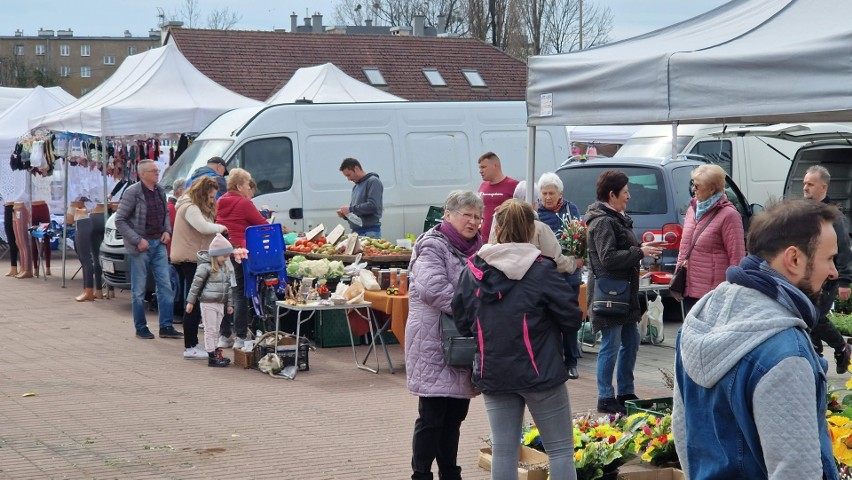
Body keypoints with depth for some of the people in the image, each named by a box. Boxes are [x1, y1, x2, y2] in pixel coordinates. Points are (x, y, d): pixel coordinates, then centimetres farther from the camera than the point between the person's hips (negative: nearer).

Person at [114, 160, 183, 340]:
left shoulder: (160, 191, 8)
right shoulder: (132, 193, -12)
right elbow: (119, 220, -12)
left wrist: (167, 231, 6)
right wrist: (137, 240, -16)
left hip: (159, 243, 6)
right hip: (141, 245, -6)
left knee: (165, 285, 2)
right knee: (139, 289, 2)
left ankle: (166, 327, 5)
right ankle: (141, 328, 12)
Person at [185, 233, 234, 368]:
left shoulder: (226, 267, 10)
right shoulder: (205, 267, -12)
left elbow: (228, 286, 17)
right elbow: (196, 284, -9)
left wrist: (229, 304, 17)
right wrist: (190, 301, -8)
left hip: (220, 303, 7)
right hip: (208, 302, -7)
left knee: (216, 330, 12)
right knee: (210, 330, -3)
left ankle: (216, 353, 18)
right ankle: (212, 357, -2)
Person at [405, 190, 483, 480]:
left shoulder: (475, 250, 16)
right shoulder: (433, 246, -9)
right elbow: (434, 288, -24)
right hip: (434, 344, -8)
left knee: (455, 415, 13)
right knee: (432, 417, -4)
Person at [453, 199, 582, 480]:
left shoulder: (474, 270, -1)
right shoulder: (541, 270, -13)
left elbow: (462, 321, 6)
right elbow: (572, 319, -10)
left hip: (492, 373, 4)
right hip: (539, 372, -4)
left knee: (503, 450, 9)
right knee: (560, 449, 5)